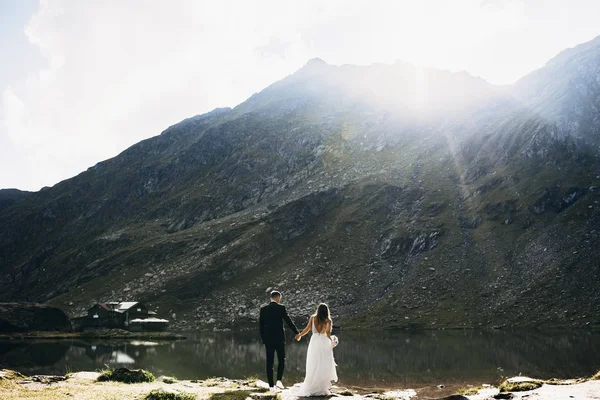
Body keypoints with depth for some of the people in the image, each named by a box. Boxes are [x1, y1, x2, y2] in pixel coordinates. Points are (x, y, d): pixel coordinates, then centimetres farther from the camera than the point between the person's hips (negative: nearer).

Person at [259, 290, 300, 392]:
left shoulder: (263, 309, 3)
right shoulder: (281, 308, -7)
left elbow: (261, 325, 5)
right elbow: (289, 321, -4)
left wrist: (263, 339, 13)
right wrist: (297, 333, 8)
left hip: (268, 339, 3)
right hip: (279, 338, -3)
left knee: (269, 362, 6)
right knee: (281, 360, 13)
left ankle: (271, 385, 6)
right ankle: (279, 380, -2)